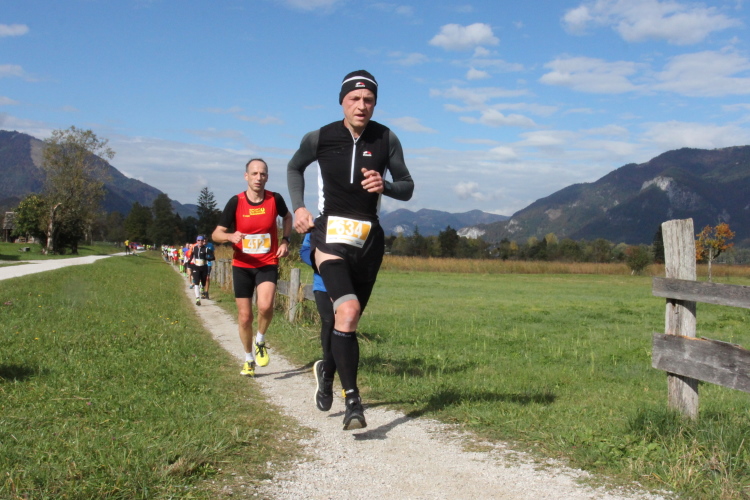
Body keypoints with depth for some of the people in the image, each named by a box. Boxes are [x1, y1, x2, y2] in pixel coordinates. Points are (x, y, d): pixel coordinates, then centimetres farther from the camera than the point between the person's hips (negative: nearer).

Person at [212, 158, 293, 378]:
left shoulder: (275, 199, -6)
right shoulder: (236, 202, -8)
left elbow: (287, 217, 17)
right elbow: (216, 234, -6)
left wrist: (285, 240, 3)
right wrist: (230, 236, -27)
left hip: (268, 264, -1)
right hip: (242, 266, 1)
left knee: (265, 306, -25)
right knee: (244, 316, 4)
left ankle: (260, 342, 5)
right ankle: (249, 359, 27)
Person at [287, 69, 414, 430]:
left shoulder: (386, 140, -1)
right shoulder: (319, 138, -2)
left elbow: (407, 187, 6)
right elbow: (294, 167, 18)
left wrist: (385, 186, -16)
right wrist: (299, 206, 5)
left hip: (368, 238, 3)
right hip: (330, 234, -3)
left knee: (350, 317, 14)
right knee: (347, 311, -23)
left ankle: (329, 371, 43)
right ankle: (353, 400, -19)